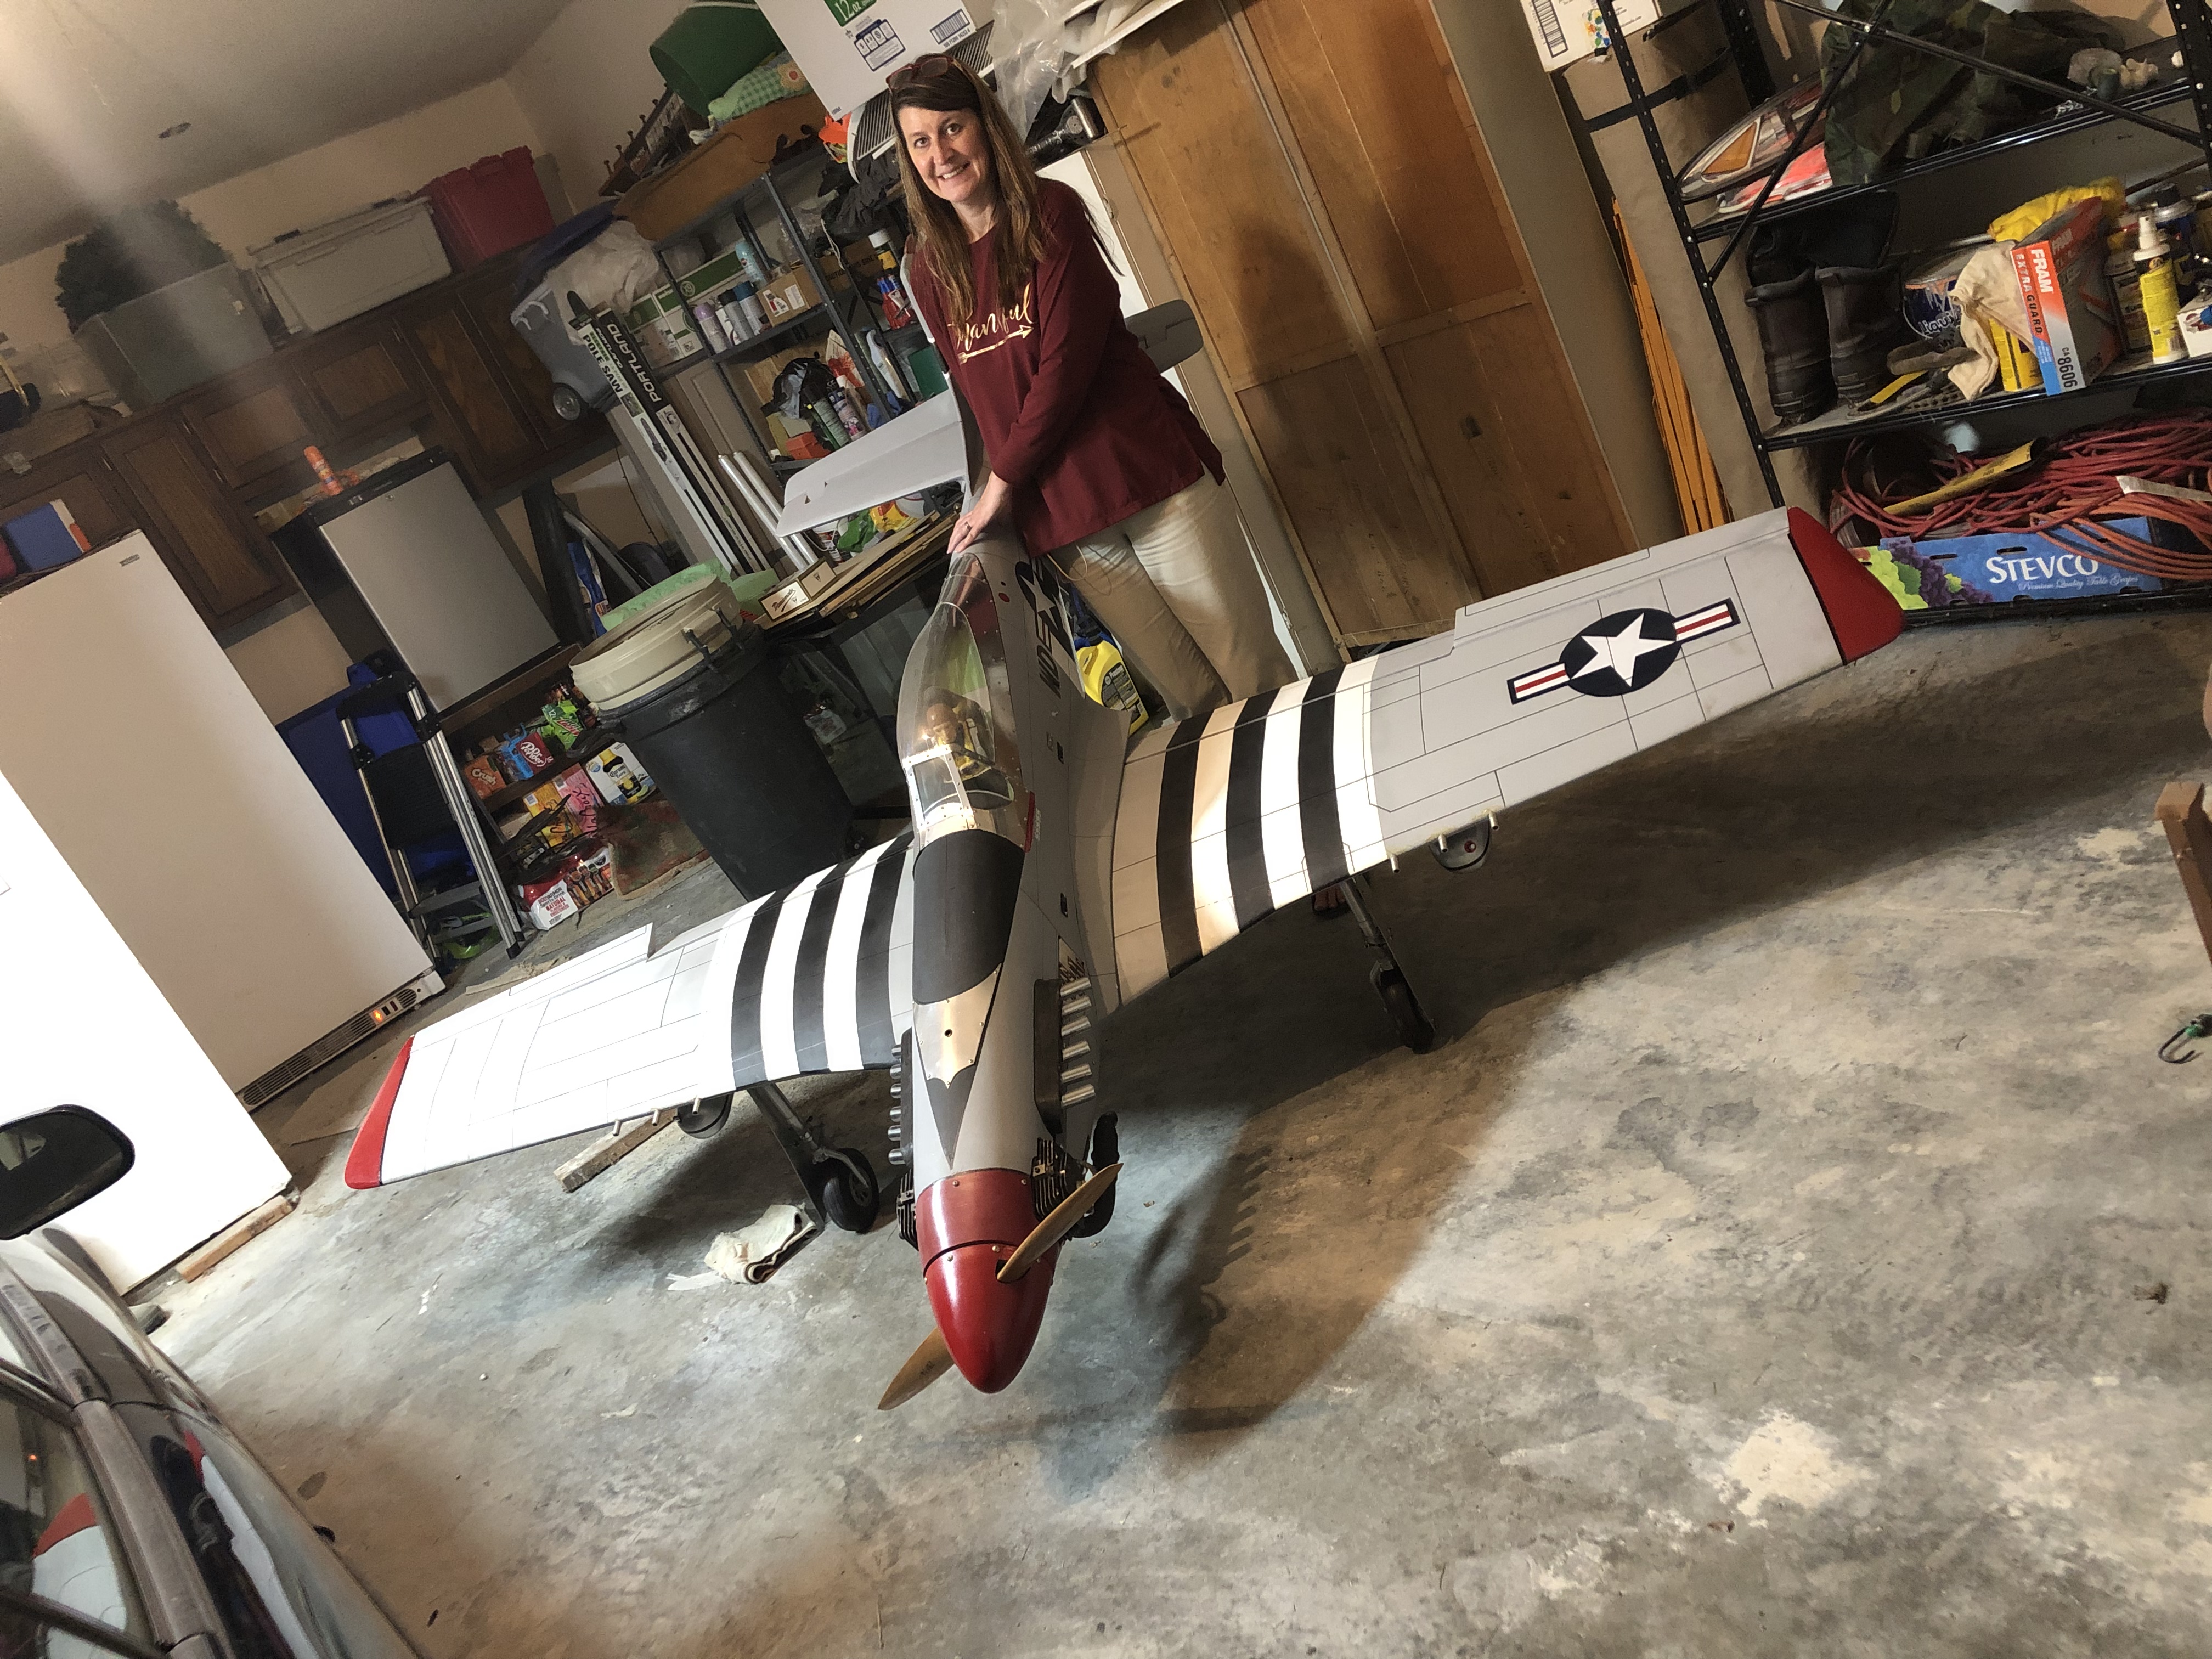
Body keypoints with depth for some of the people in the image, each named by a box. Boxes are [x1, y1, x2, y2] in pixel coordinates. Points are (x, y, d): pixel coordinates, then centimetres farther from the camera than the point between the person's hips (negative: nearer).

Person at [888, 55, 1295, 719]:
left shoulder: (1049, 214, -5)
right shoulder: (929, 273, 8)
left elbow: (1065, 364, -12)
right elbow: (978, 393, 13)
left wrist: (1001, 483, -8)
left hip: (1150, 474, -3)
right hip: (1061, 520, 4)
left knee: (1255, 677, 1)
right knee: (1191, 701, 7)